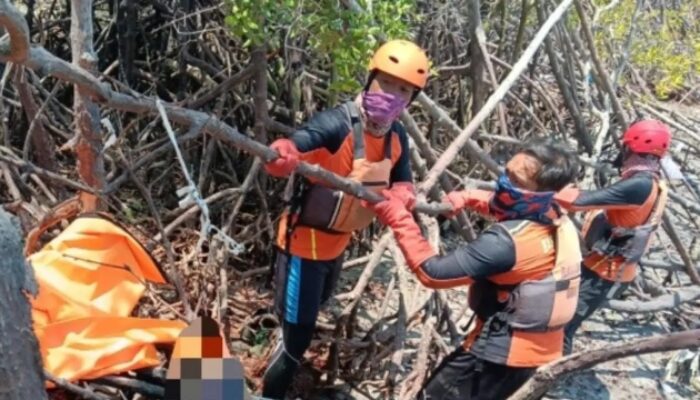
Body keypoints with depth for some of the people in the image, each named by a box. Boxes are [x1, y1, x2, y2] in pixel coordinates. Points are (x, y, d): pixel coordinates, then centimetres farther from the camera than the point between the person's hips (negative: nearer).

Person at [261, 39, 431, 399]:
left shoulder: (397, 137, -4)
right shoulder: (338, 123, -27)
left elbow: (403, 184, 6)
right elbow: (292, 149, -40)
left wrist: (400, 195, -18)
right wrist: (282, 155, -64)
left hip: (338, 242, 8)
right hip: (304, 241, -8)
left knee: (313, 310, 33)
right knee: (297, 335, -4)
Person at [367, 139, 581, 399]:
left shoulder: (506, 241, -32)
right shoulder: (558, 222, -5)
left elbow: (434, 273, -28)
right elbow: (502, 204, 17)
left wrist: (399, 219, -25)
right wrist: (467, 198, 2)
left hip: (502, 351, -8)